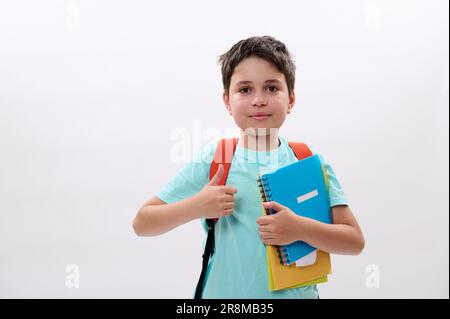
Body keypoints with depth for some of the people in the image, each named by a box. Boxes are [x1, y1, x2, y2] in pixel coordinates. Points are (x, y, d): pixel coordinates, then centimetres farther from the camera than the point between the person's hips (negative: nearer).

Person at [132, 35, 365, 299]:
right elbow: (142, 223, -6)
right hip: (225, 293, 0)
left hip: (297, 292, 1)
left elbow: (355, 241, -7)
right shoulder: (212, 160, -9)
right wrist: (196, 207, -21)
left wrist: (300, 229, -22)